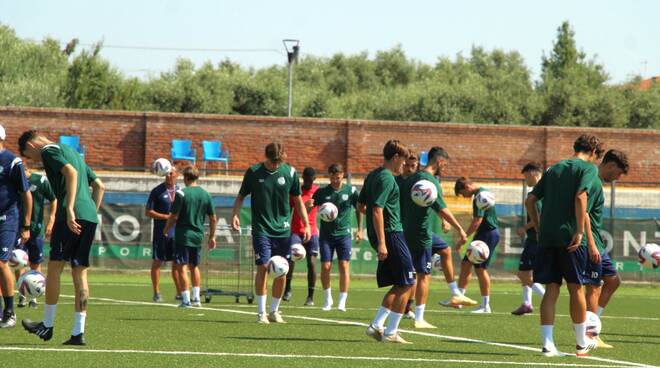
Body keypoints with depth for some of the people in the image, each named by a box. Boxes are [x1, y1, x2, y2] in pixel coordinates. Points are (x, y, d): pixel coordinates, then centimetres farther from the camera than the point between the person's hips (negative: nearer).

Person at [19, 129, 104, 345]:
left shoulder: (49, 151, 0)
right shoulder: (73, 152, 27)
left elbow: (71, 173, -18)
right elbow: (99, 186, 27)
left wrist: (70, 209, -23)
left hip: (72, 216, -8)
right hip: (90, 217, 8)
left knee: (54, 267, 2)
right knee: (79, 273, 7)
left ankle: (47, 325, 8)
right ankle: (78, 332, 2)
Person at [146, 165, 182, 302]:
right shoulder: (157, 191, -3)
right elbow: (148, 212, -5)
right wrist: (166, 217, -14)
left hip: (176, 233, 3)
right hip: (161, 232, -3)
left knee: (177, 263, 4)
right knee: (157, 262, -2)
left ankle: (179, 293, 8)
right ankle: (156, 293, 4)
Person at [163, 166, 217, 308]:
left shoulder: (181, 194, -11)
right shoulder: (206, 194, 5)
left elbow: (174, 216, -13)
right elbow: (213, 219, 7)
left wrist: (166, 230, 3)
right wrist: (212, 236, 17)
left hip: (183, 235, -6)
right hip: (198, 235, 6)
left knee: (182, 267, -1)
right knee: (194, 266, 20)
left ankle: (186, 300, -6)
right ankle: (196, 298, 18)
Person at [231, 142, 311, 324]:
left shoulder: (290, 173, 1)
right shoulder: (253, 172, -3)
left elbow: (298, 200, 11)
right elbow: (241, 196, 7)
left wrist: (306, 224, 6)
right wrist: (235, 214, -10)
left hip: (283, 229, 2)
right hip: (261, 229, -2)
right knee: (263, 266, -11)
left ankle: (274, 311, 16)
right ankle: (261, 313, -5)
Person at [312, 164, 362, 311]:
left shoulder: (351, 191, 0)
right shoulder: (322, 192, 0)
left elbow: (359, 209, 13)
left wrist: (360, 229, 9)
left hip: (344, 234, -1)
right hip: (326, 234, 1)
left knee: (344, 266, -6)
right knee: (325, 266, -3)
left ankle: (342, 302, -2)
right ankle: (328, 299, 15)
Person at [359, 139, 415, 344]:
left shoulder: (373, 176, 14)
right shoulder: (387, 178, -14)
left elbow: (361, 206, 22)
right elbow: (377, 210, -22)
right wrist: (381, 243, -25)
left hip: (380, 235, 10)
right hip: (391, 233, -10)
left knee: (399, 285, 14)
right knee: (407, 284, -3)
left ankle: (376, 325, 7)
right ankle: (391, 333, -3)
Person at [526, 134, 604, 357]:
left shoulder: (554, 169, 19)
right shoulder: (589, 168, 1)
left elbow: (530, 200, 15)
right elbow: (580, 197, -16)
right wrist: (580, 232, -17)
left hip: (547, 237, 5)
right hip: (570, 237, -5)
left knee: (551, 289, 4)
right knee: (576, 288, 7)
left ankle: (547, 344, -5)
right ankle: (582, 343, 19)